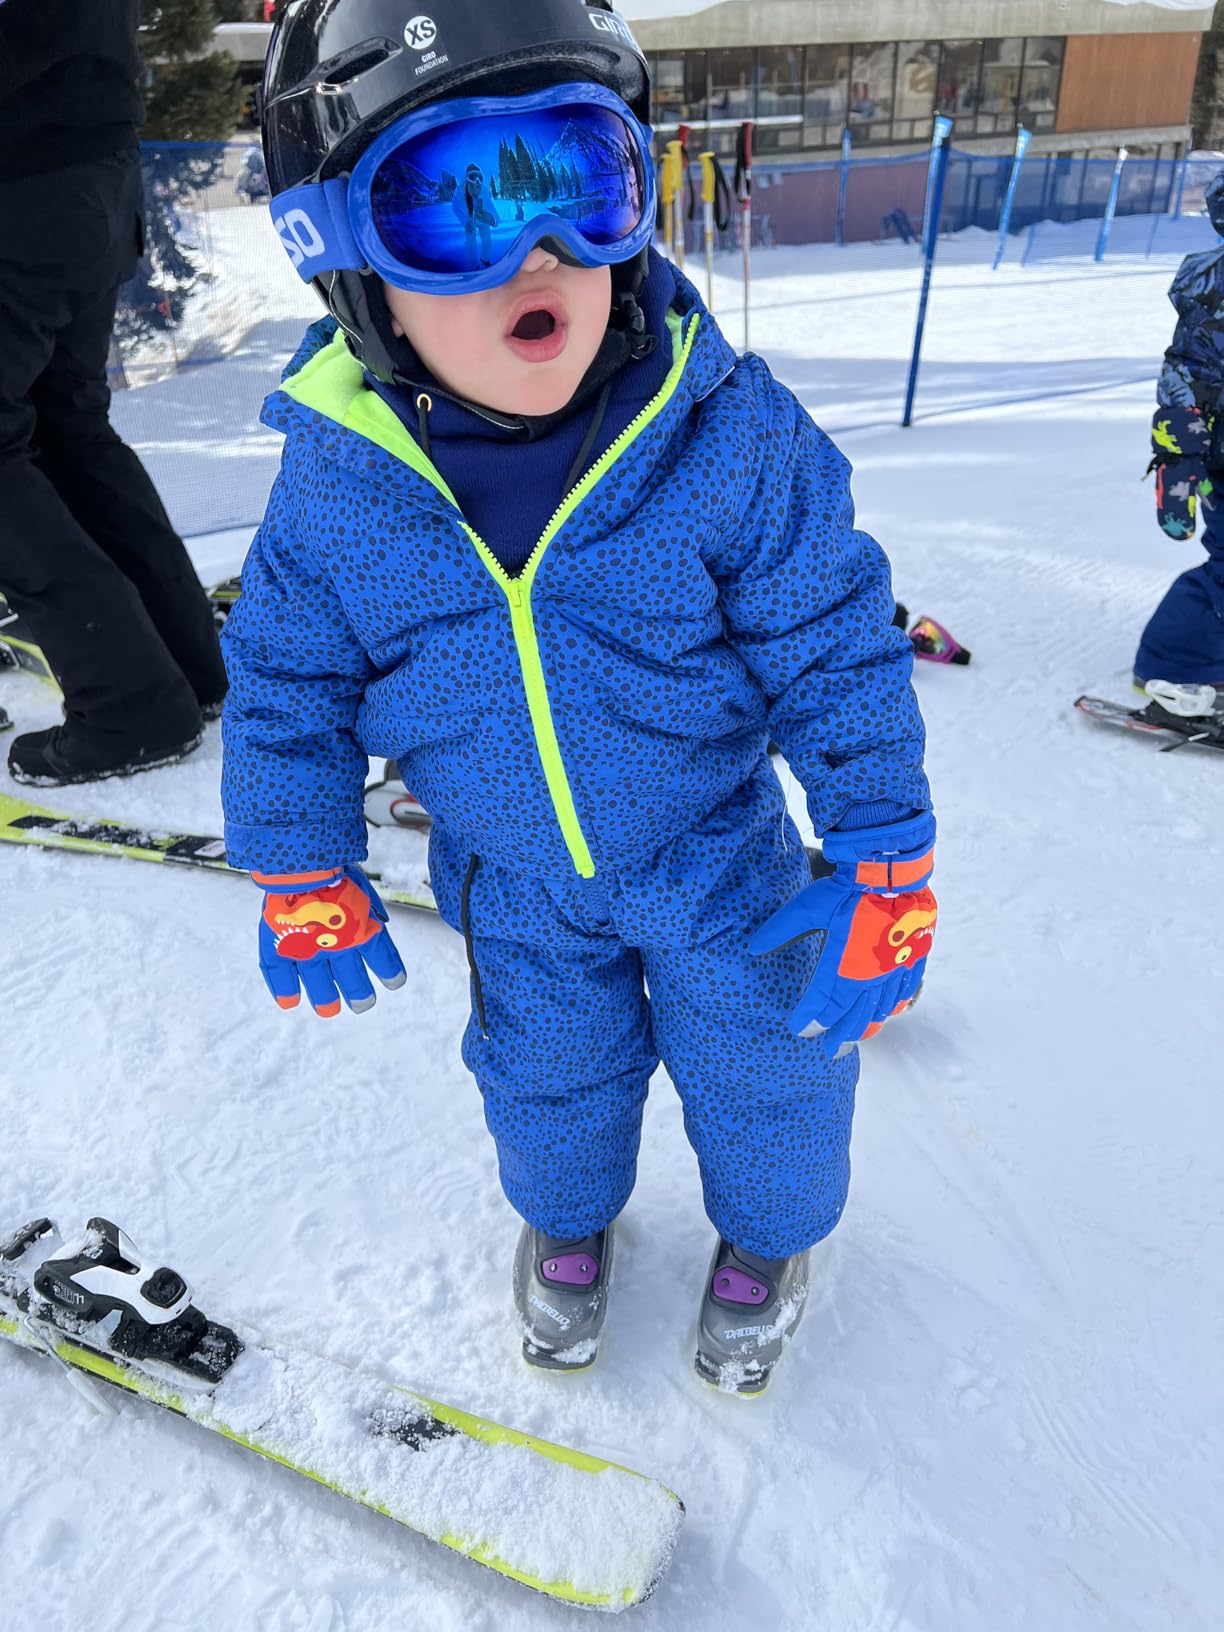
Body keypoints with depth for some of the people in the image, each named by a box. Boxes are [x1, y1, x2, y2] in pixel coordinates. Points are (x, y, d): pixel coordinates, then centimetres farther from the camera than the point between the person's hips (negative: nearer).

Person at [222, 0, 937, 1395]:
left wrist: (881, 859, -14)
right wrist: (304, 876, 0)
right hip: (511, 875, 2)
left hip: (716, 849, -1)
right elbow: (286, 676, -4)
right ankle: (566, 1216, 58)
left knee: (759, 1057, 18)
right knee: (545, 1071, 23)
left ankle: (769, 1230, 52)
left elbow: (836, 644, -16)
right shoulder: (334, 480, -18)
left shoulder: (728, 434, -24)